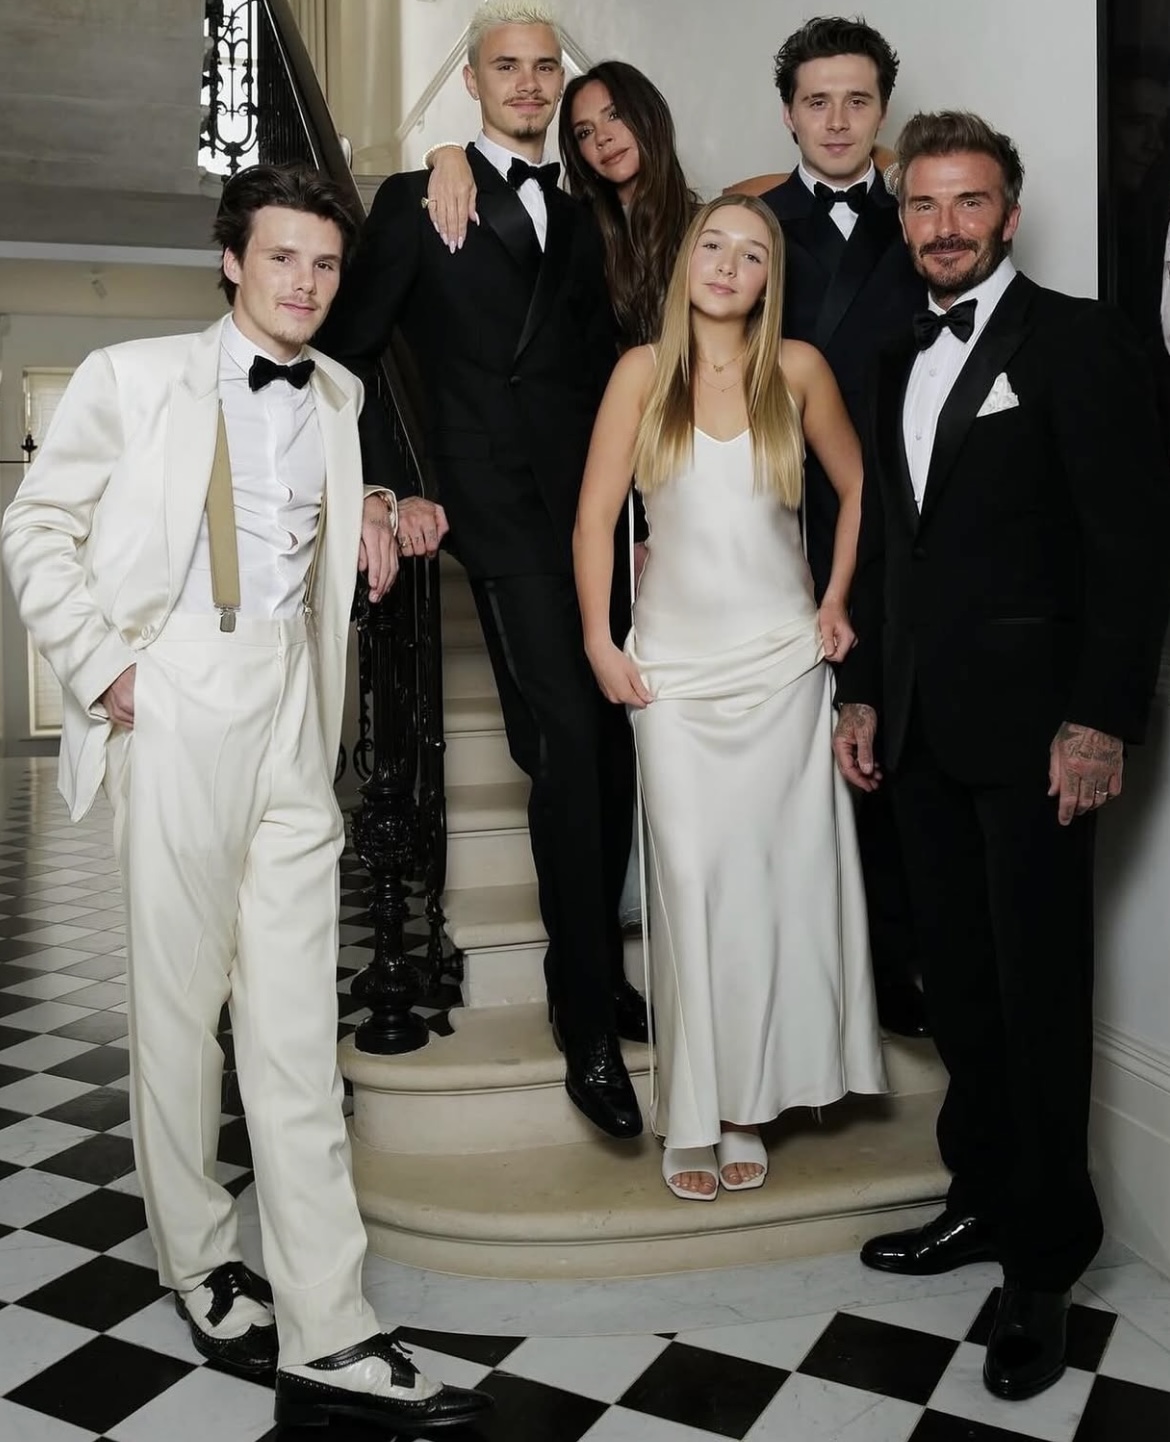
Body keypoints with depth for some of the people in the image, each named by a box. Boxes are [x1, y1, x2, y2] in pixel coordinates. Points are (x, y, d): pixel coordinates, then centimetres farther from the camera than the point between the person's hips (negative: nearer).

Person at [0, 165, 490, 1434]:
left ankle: (326, 1338, 5)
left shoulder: (339, 397, 17)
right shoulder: (133, 377, 3)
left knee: (297, 1020, 1)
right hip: (176, 702, -3)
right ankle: (201, 1265, 25)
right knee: (177, 998, 4)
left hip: (295, 710, 4)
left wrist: (367, 509, 11)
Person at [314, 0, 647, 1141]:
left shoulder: (579, 221, 22)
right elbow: (343, 354, 4)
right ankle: (588, 1016, -4)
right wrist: (388, 492, -4)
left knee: (611, 745, 4)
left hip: (595, 511, 5)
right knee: (567, 742, -15)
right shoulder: (415, 204, 7)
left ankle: (598, 972, 20)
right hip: (500, 512, -5)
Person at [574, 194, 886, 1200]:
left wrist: (838, 602, 7)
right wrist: (600, 642, -5)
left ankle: (747, 1104, 17)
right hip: (674, 662, 0)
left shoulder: (798, 368, 2)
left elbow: (858, 486, 13)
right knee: (689, 876, 0)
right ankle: (692, 1117, 12)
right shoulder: (645, 370, 0)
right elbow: (595, 518, 0)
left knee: (769, 872, 3)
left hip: (782, 658, 1)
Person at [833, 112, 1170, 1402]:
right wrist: (862, 693, 13)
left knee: (1040, 993, 1)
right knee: (958, 982, 14)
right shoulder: (897, 363, 17)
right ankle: (983, 1199, 30)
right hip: (921, 729, 6)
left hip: (1032, 724, -6)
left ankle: (1043, 1265, 16)